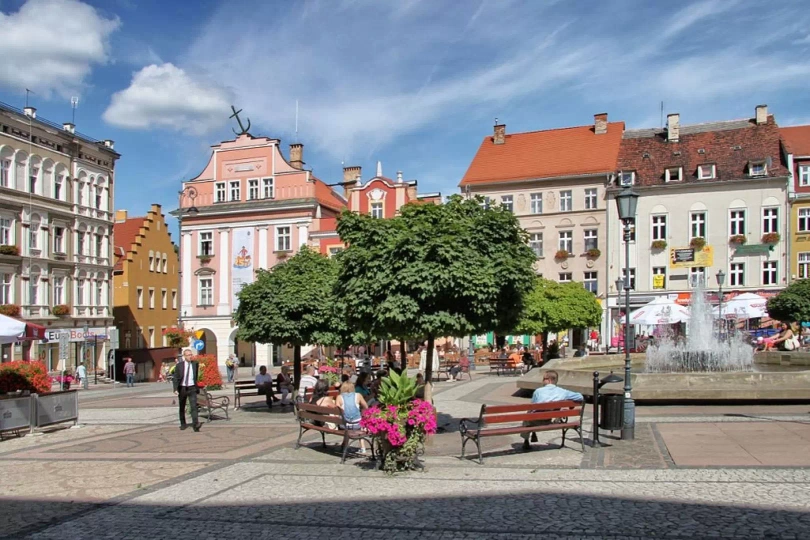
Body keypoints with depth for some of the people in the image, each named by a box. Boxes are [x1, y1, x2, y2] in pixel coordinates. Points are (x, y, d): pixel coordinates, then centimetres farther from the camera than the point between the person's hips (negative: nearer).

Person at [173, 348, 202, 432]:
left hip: (192, 388, -1)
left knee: (193, 406, -14)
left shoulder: (195, 364, -1)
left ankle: (195, 424, -20)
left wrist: (197, 387, 11)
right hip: (182, 388, 1)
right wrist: (175, 389, -15)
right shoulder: (179, 365, -5)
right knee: (182, 407, 13)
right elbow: (175, 378, -5)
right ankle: (183, 424, 29)